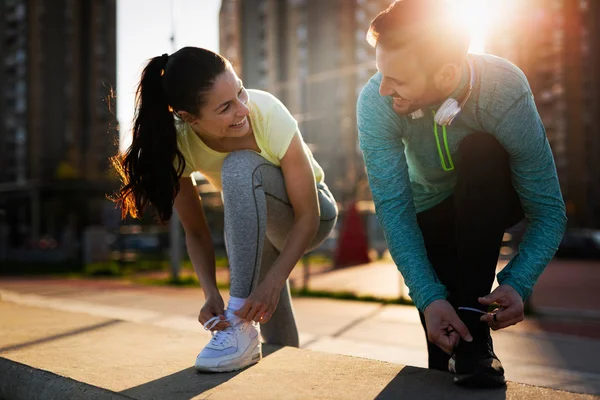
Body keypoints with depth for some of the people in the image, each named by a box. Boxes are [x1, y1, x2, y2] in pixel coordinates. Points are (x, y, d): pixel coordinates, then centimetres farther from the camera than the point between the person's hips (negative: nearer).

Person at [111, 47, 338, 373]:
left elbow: (308, 215, -29)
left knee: (240, 167, -35)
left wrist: (273, 282, -41)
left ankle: (241, 325, -31)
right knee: (277, 345, 7)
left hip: (309, 216, -3)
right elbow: (196, 232, -16)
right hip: (253, 225, 4)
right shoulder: (176, 142, -25)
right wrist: (211, 294, -31)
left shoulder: (268, 113, -34)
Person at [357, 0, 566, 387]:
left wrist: (518, 284, -44)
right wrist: (429, 296, -40)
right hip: (431, 210, 1)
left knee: (479, 152, -36)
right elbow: (393, 206, -30)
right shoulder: (375, 101, -31)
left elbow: (549, 210, -28)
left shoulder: (506, 91, -35)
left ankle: (473, 322, -31)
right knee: (443, 350, -11)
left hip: (493, 200, -1)